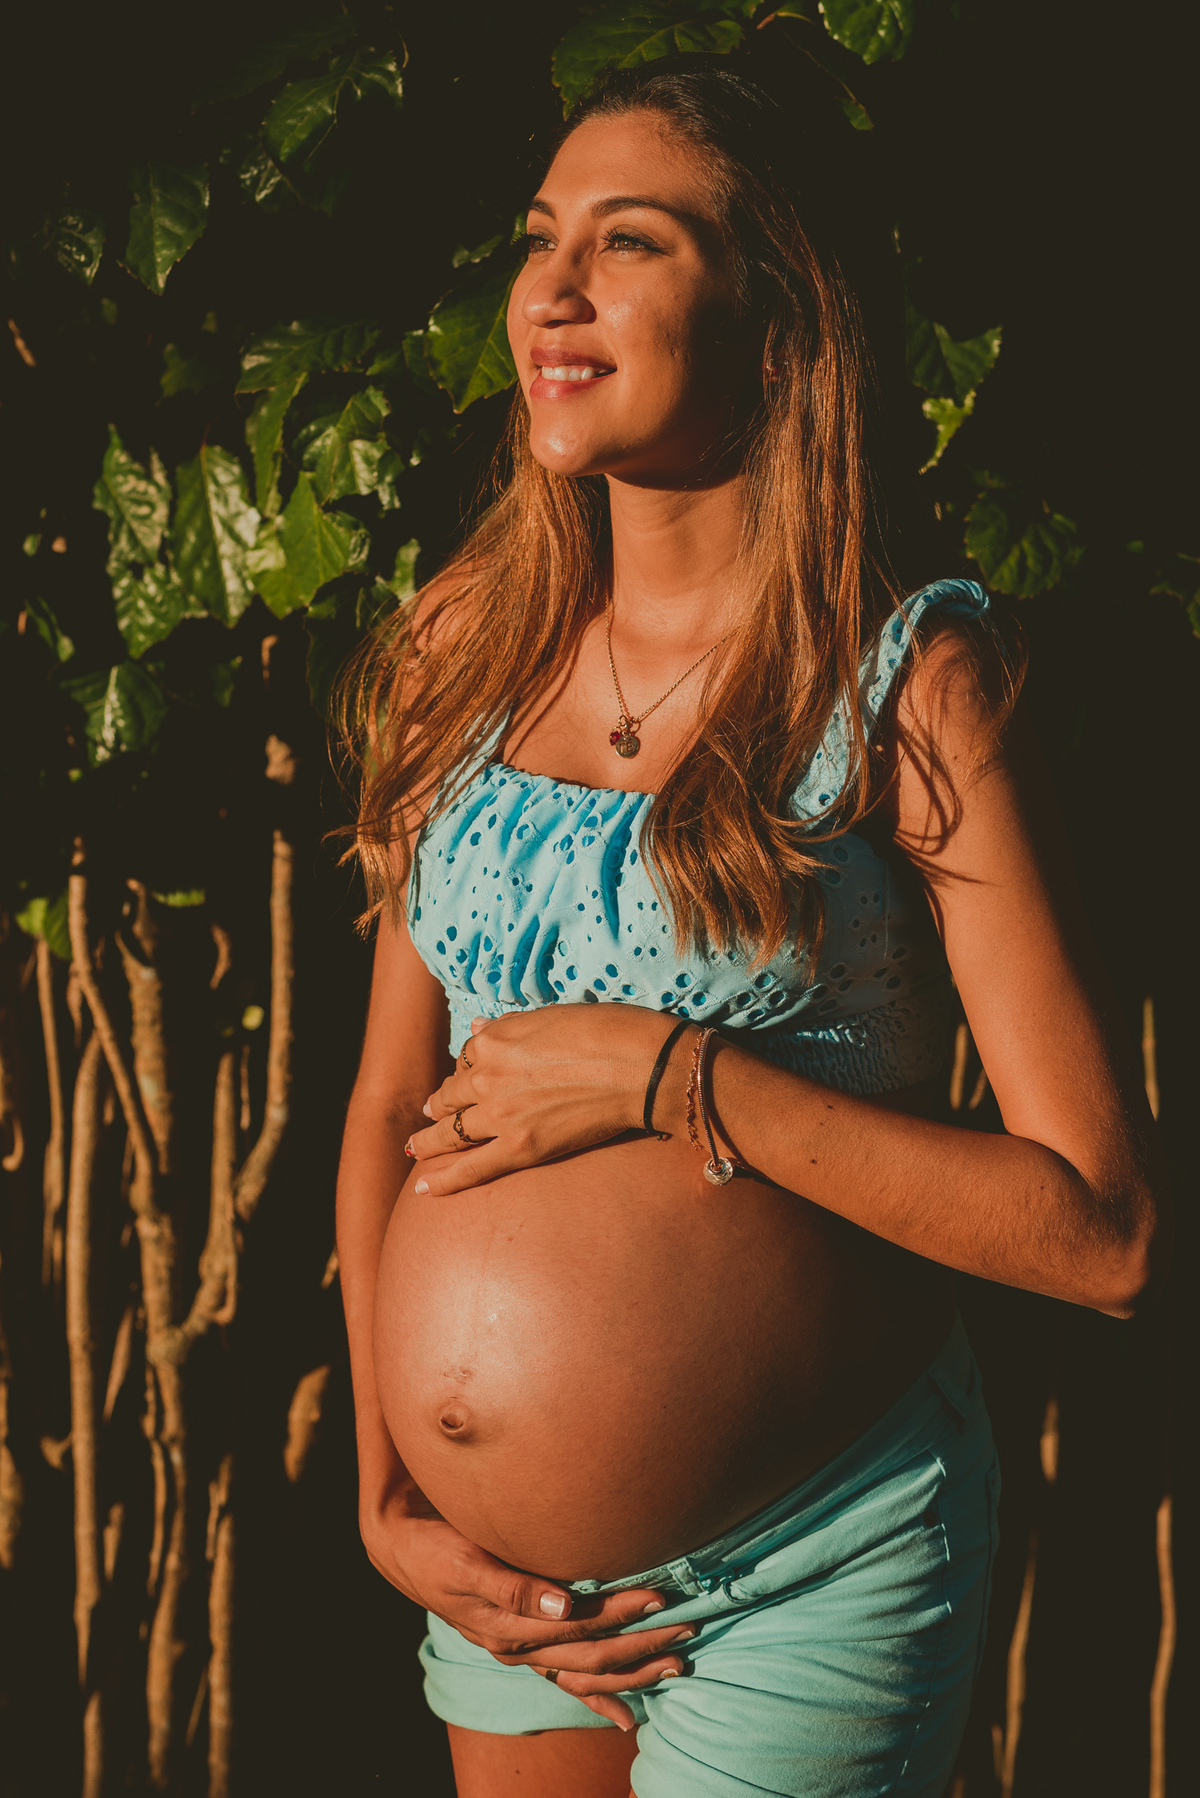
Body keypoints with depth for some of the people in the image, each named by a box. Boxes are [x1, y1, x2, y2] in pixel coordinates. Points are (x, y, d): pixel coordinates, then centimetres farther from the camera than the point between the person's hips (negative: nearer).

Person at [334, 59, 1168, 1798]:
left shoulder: (909, 674, -13)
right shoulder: (469, 648, 2)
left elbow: (1104, 1231, -17)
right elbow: (390, 1102, 8)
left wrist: (671, 1076, -19)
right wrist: (385, 1499, 0)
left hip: (805, 1583, -4)